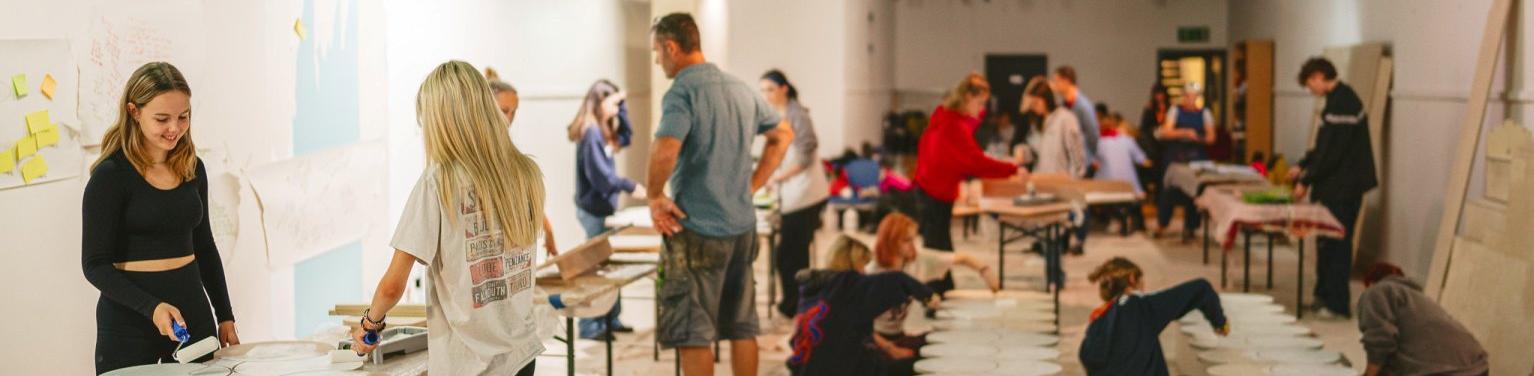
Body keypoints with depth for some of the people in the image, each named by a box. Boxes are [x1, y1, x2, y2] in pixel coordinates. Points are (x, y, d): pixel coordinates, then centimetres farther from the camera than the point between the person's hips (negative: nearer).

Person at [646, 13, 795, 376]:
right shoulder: (741, 89, 10)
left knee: (692, 333, -1)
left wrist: (655, 197, -14)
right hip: (742, 226, 8)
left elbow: (664, 151, -30)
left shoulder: (682, 92, -14)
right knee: (742, 328, 14)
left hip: (695, 230, -7)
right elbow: (783, 134, 22)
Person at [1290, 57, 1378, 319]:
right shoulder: (1340, 99, 13)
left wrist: (1307, 181, -13)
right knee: (1326, 242, 16)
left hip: (1343, 187, -10)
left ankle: (1336, 304, 1)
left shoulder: (1341, 103, -20)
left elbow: (1331, 153, -21)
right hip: (1337, 186, 10)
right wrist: (1303, 165, 20)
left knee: (1336, 244, -4)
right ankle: (1324, 295, 25)